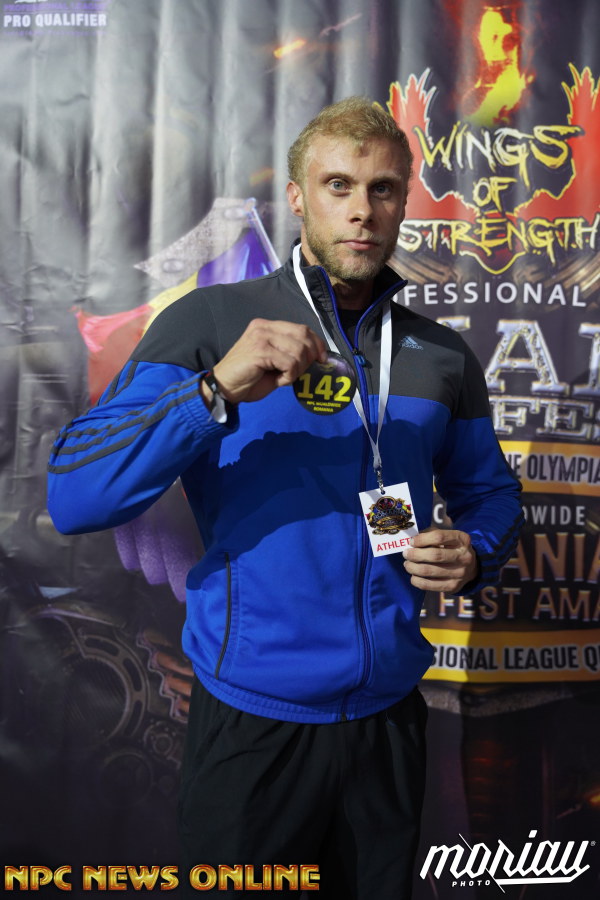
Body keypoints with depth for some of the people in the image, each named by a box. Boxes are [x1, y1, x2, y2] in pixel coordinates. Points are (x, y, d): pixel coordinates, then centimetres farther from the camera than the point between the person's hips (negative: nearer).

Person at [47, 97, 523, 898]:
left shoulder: (442, 356, 5)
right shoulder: (211, 321, -9)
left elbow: (490, 492, 15)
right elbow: (73, 495, -17)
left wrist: (476, 555, -8)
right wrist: (220, 390, -30)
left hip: (389, 712, 4)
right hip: (252, 717, -3)